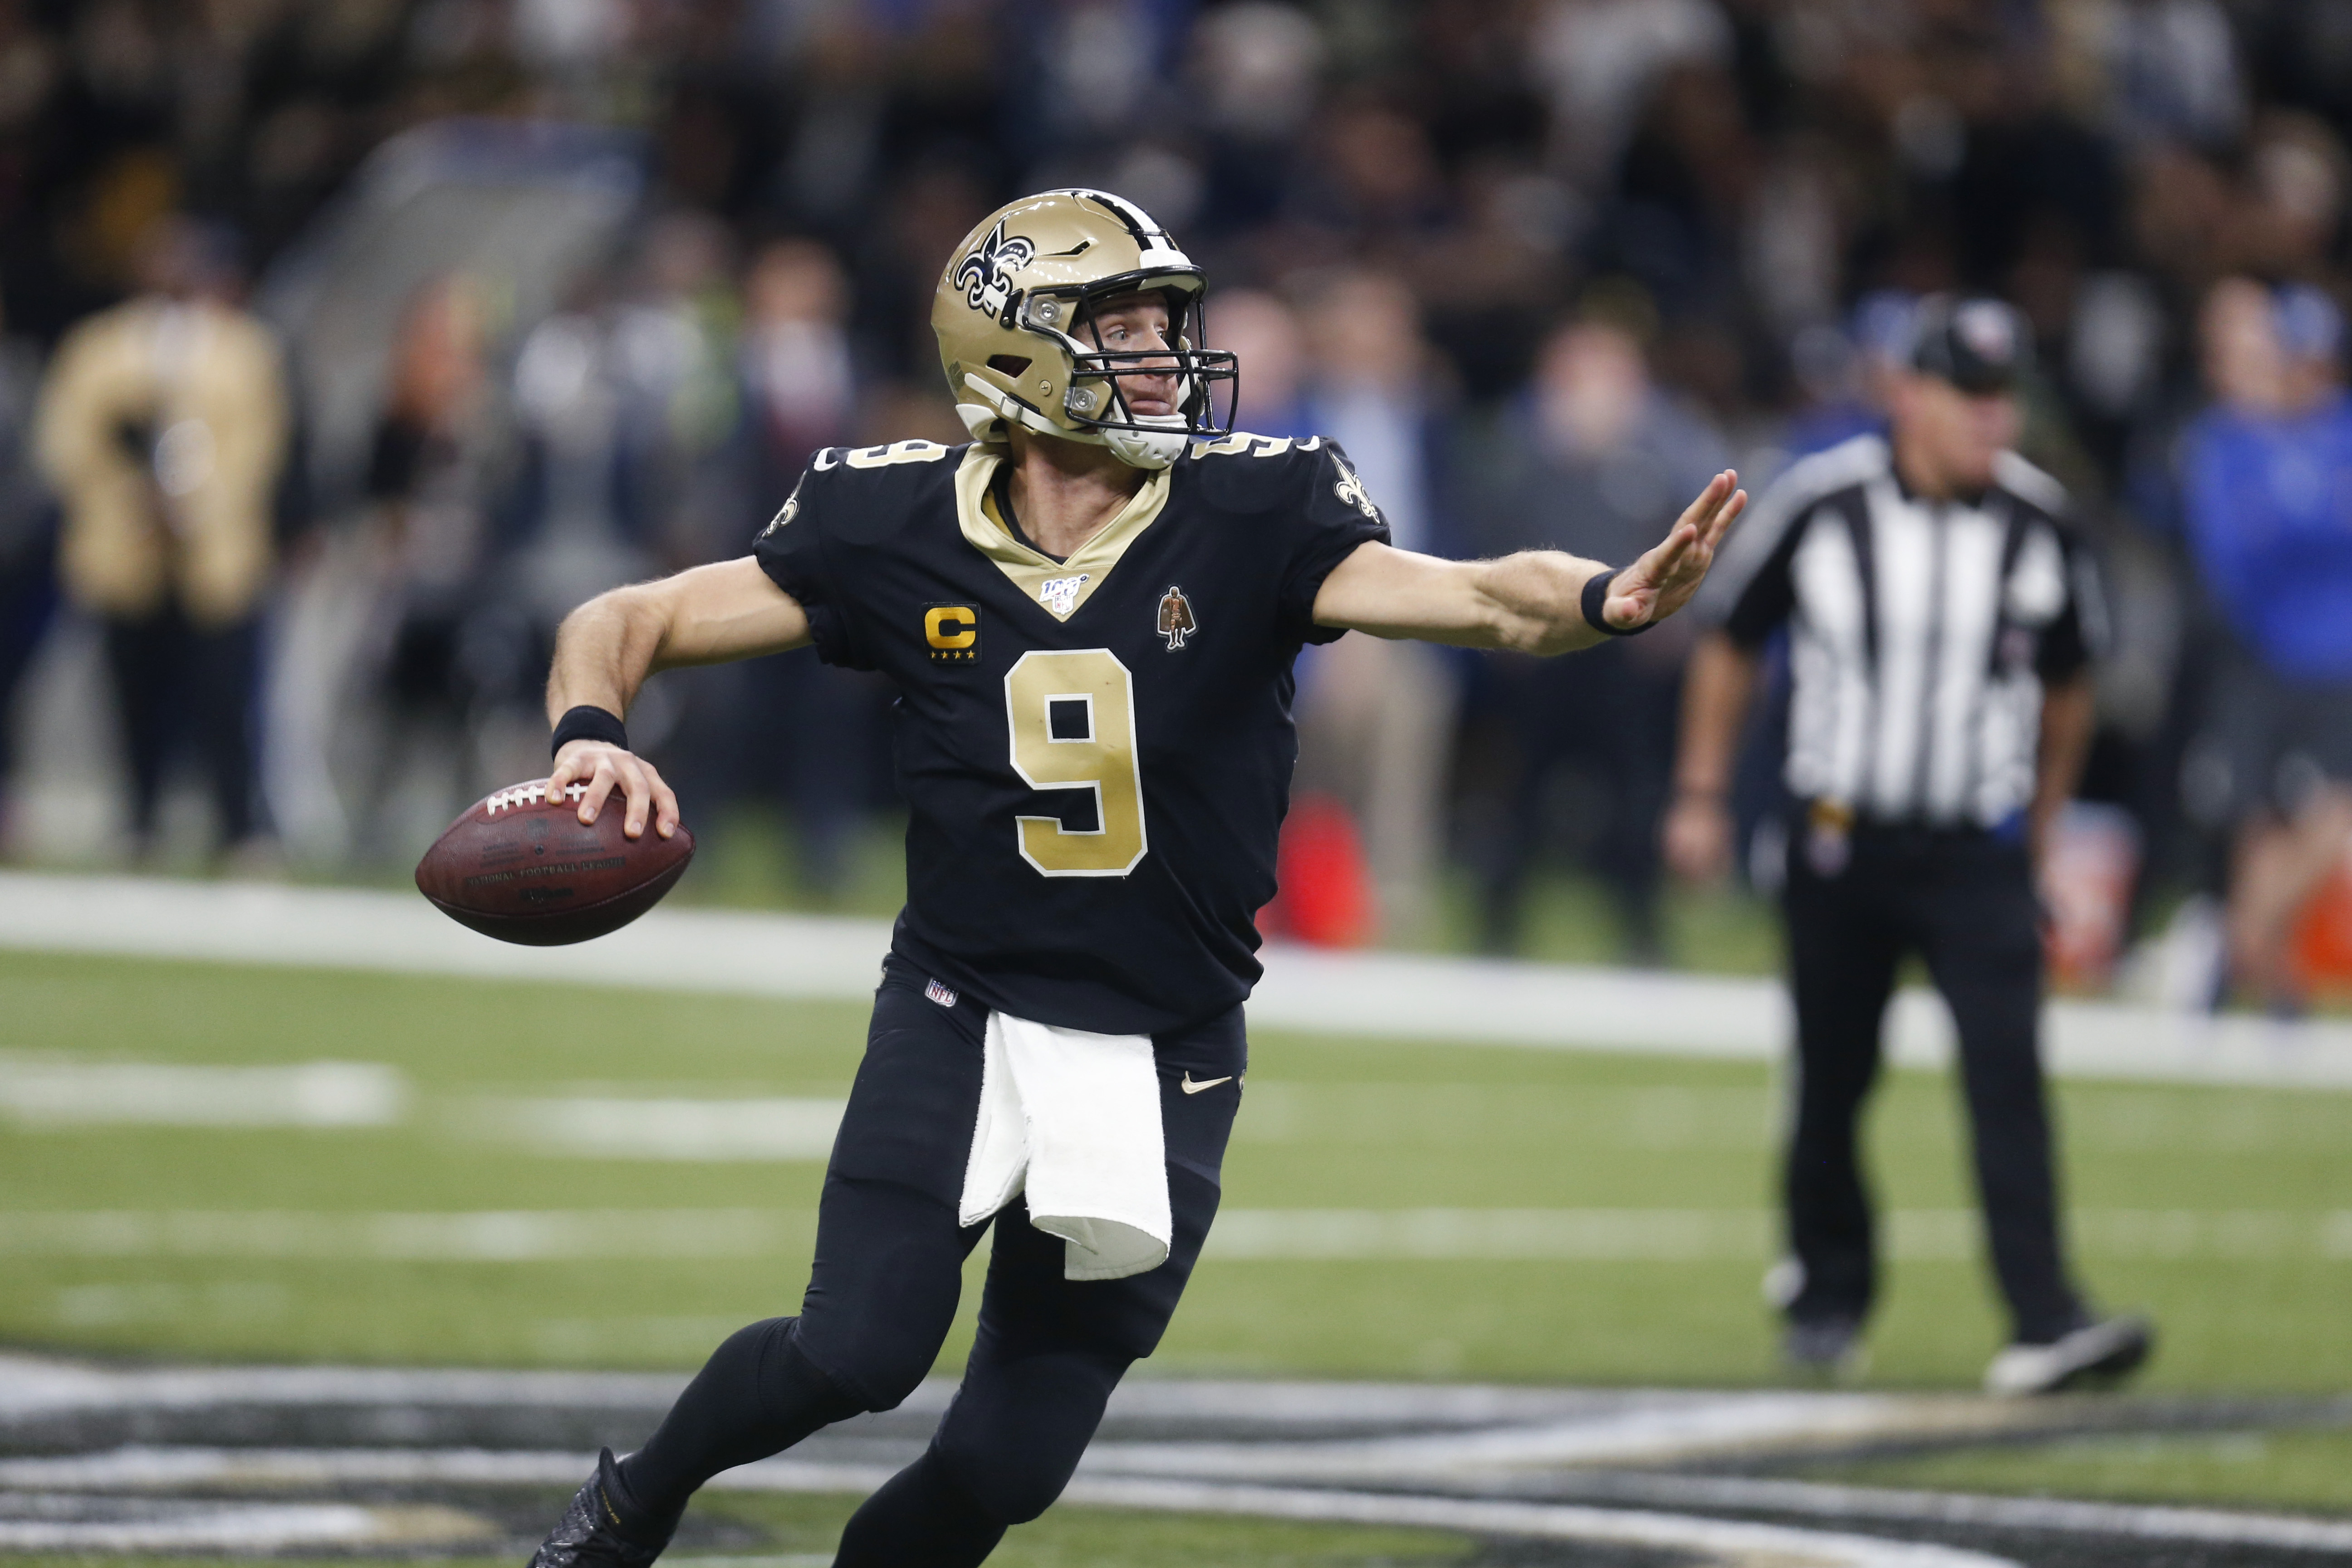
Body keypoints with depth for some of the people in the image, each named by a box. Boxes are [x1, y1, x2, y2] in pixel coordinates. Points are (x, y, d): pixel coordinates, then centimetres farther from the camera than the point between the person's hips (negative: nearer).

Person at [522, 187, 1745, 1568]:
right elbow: (627, 624, 1)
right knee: (860, 1351, -17)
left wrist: (1608, 600, -46)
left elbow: (1475, 599, -24)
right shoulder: (897, 535, -7)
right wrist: (593, 736, -21)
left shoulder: (1247, 520, -10)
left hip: (1161, 1057, 1)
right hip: (960, 1013, 0)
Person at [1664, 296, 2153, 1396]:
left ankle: (2044, 1322, -20)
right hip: (1840, 840, 0)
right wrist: (1700, 797, 6)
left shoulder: (2037, 522, -3)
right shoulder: (1821, 503, -8)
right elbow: (1729, 641, 5)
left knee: (2009, 1076, -14)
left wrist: (2044, 821, 18)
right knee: (1830, 1086, 10)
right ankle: (1827, 1293, 33)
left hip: (1978, 851, 0)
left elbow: (2067, 680, 13)